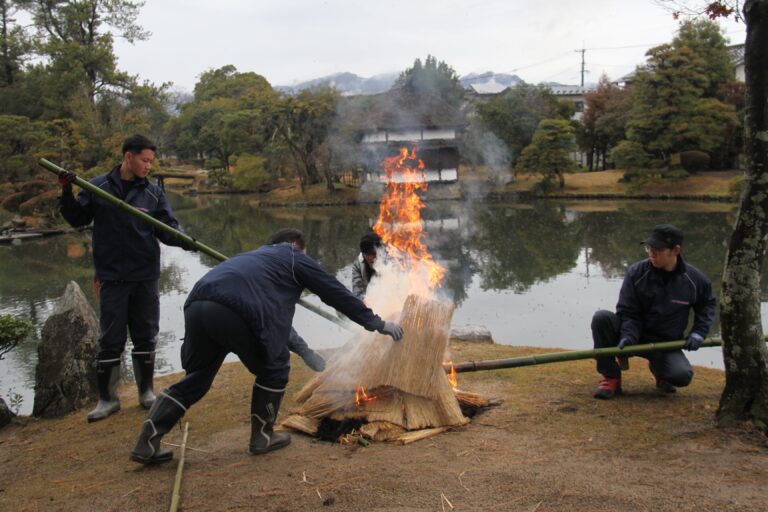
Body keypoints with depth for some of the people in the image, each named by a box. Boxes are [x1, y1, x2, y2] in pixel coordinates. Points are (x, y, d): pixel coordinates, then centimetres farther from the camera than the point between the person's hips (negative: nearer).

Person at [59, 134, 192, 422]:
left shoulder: (153, 193, 0)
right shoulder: (97, 187, -1)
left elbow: (167, 229, -2)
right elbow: (76, 219, 6)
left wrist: (183, 241, -23)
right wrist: (66, 193, -11)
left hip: (146, 278, 2)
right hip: (112, 278, -1)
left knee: (145, 336, 11)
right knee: (110, 340, 4)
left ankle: (146, 392, 26)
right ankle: (107, 399, 17)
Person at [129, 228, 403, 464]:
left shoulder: (254, 255, 41)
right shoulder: (294, 257, 21)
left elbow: (271, 310, 48)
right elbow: (337, 293, 21)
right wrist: (377, 323, 30)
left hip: (196, 304, 7)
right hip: (235, 310, -7)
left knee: (197, 377, 21)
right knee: (274, 367, 17)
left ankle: (146, 444, 16)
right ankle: (262, 436, 24)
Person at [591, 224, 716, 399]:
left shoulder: (694, 279, -6)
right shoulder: (636, 273, -12)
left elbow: (707, 304, 14)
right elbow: (627, 312, -8)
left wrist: (698, 332, 0)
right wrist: (628, 336, -25)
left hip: (667, 344, 1)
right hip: (635, 335, 0)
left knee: (682, 376, -28)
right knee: (601, 318, -29)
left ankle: (658, 368, 14)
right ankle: (611, 377, -13)